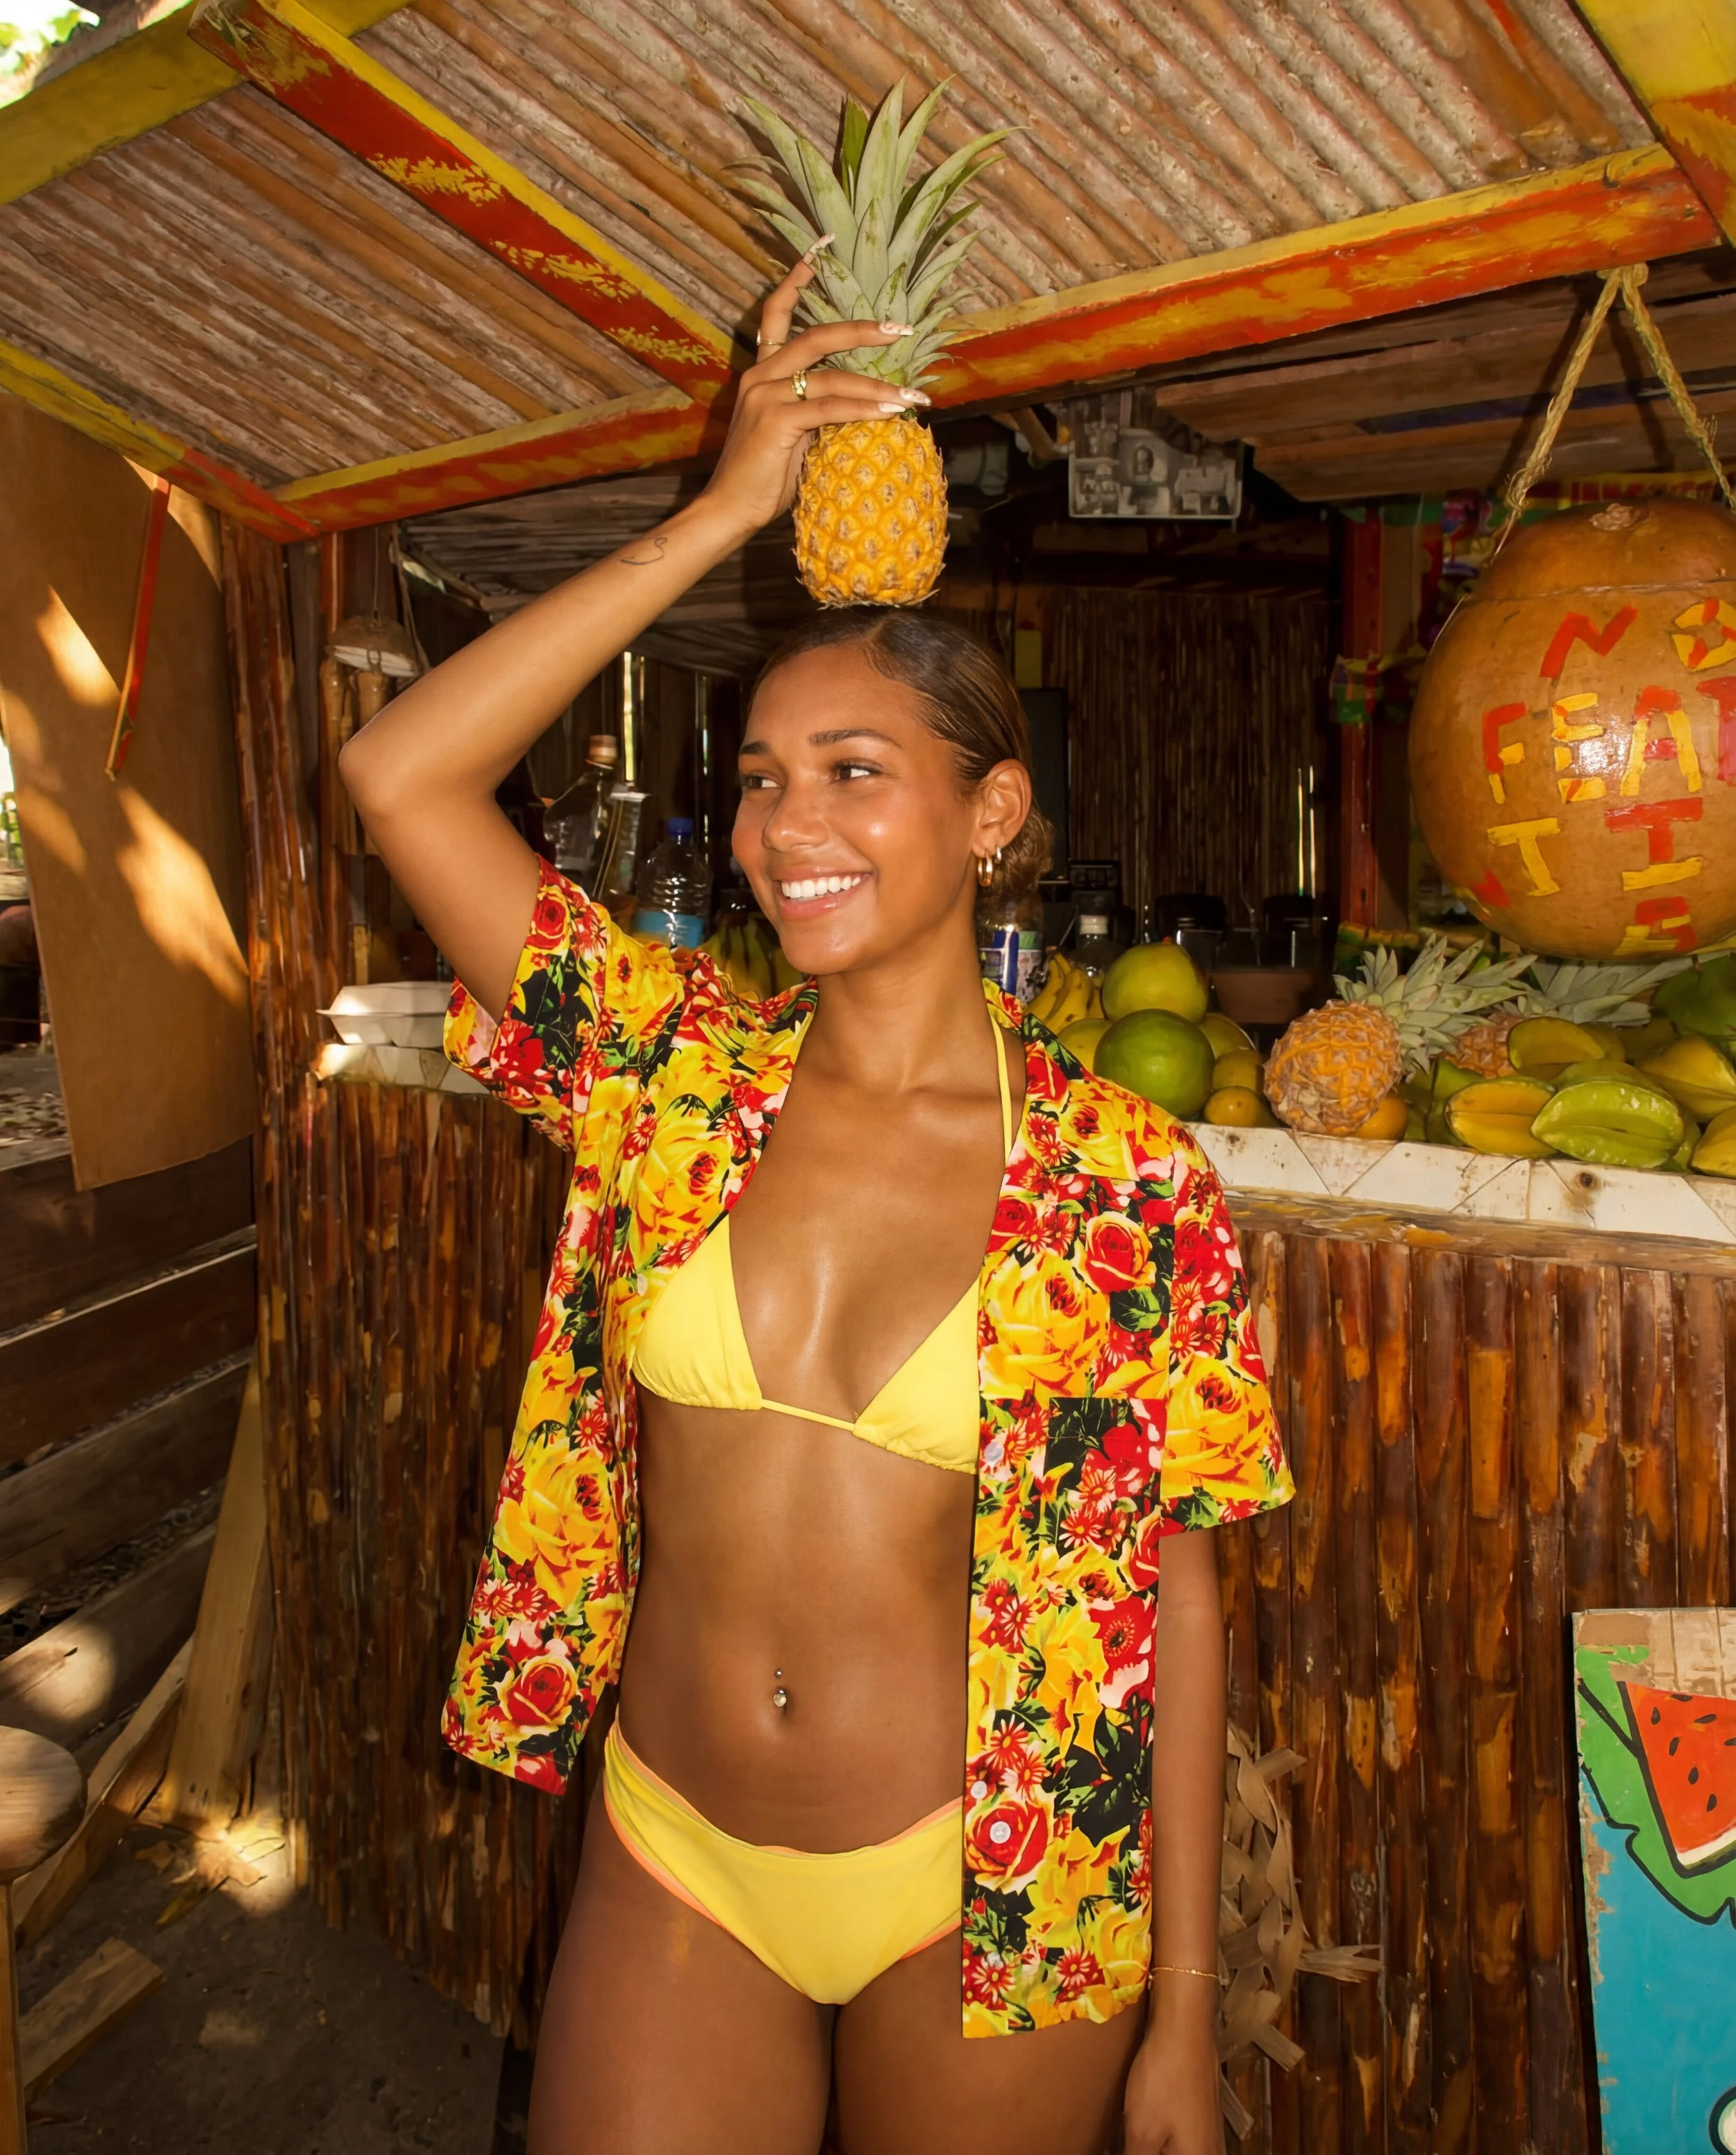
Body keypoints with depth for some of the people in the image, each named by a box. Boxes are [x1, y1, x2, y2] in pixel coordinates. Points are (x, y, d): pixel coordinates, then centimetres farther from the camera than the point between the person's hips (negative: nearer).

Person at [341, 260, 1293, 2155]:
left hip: (985, 1894, -1)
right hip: (671, 1867, 2)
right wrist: (724, 512, -14)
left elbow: (1171, 1588, -8)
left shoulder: (1126, 1180, -14)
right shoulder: (671, 1069, -7)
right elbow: (398, 773, -14)